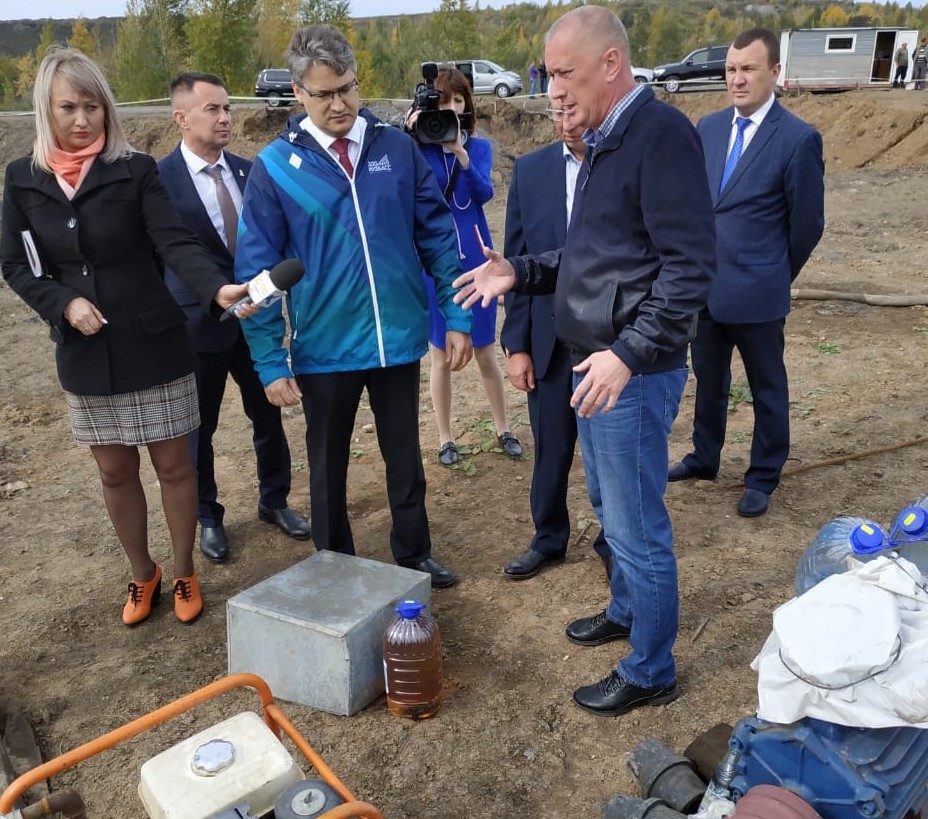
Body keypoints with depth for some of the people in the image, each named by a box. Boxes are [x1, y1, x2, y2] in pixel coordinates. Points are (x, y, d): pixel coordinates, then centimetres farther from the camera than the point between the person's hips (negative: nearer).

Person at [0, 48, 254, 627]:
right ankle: (142, 574, 34)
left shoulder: (136, 171, -7)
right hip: (85, 355, 3)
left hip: (154, 346, -3)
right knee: (116, 472, 14)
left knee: (174, 465, 7)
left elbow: (176, 243, -19)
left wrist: (217, 288, -38)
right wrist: (63, 303, -12)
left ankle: (184, 574, 27)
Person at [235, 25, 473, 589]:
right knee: (329, 467, 15)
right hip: (324, 348, -1)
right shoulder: (274, 167, -6)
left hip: (400, 338, 2)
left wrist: (457, 316, 0)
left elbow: (438, 235, 3)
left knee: (405, 458, 17)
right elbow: (257, 271, -6)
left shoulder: (397, 147, -1)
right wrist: (270, 363, -8)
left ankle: (414, 556, 38)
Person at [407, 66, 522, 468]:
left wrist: (460, 152, -28)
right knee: (441, 354, 7)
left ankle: (503, 430, 25)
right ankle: (445, 438, 20)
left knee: (485, 351, 10)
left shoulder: (479, 147, 3)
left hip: (475, 259, 2)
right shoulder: (418, 147, -3)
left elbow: (484, 192, -14)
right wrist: (409, 138, -27)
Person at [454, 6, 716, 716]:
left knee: (636, 525, 2)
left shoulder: (660, 133, -16)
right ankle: (627, 611, 44)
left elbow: (690, 264, -22)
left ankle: (650, 672, 19)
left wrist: (629, 353, -28)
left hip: (634, 371, -10)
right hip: (596, 364, 10)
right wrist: (519, 272, 8)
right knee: (611, 507, 23)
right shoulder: (604, 142, 13)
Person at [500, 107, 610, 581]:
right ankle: (548, 539, 35)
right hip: (550, 338, 2)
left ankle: (612, 541, 34)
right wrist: (515, 343, 0)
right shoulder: (529, 170, 1)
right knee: (551, 450, 14)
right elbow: (515, 261, 3)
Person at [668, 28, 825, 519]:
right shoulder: (708, 127, 4)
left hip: (756, 291, -5)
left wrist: (776, 276, 6)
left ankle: (763, 477, 27)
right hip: (704, 285, 5)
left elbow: (808, 224, -5)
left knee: (766, 389, 11)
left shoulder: (798, 139, -12)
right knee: (708, 380, 19)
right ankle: (704, 457, 38)